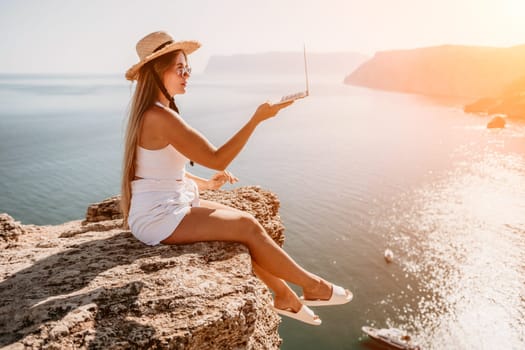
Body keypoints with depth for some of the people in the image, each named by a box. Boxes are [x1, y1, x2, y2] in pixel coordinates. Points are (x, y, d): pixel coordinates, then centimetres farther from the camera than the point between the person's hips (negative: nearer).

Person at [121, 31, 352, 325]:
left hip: (168, 206, 10)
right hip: (159, 218, -10)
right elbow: (217, 159, -23)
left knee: (244, 221, 7)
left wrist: (206, 184, 11)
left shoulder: (151, 112, 9)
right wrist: (257, 119, -22)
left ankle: (284, 296, 17)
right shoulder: (161, 117, -23)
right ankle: (312, 286, 8)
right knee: (248, 227, -10)